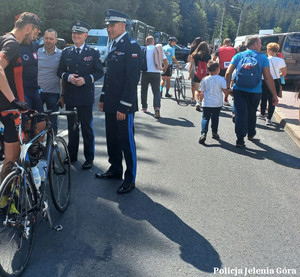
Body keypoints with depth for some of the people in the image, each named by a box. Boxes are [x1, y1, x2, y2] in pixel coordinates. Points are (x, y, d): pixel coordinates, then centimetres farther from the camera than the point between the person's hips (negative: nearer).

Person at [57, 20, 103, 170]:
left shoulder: (93, 53, 2)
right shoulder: (66, 52, 11)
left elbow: (99, 72, -2)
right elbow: (60, 71, 10)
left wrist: (85, 79, -17)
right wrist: (68, 77, -11)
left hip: (86, 96, -3)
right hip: (69, 96, 4)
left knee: (87, 128, 1)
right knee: (72, 126, 13)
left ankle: (89, 158, 11)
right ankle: (72, 155, 26)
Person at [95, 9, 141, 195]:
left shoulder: (132, 46, -12)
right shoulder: (113, 45, 15)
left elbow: (133, 78, -18)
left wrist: (124, 106, -20)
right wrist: (103, 98, 15)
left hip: (123, 106, -8)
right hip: (111, 103, 9)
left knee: (127, 142, 1)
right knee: (112, 139, 16)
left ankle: (130, 179, 13)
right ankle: (115, 169, 33)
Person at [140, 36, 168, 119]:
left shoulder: (144, 49, -1)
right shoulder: (159, 49, 7)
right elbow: (166, 62, 6)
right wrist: (164, 69, 24)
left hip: (146, 73, -1)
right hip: (156, 73, 2)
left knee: (144, 91, 16)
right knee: (156, 91, 2)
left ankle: (144, 107, 27)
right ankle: (157, 107, -19)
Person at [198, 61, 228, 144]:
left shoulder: (204, 80, -1)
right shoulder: (221, 79, -7)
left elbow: (201, 92, 6)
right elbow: (225, 91, -11)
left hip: (207, 103, 0)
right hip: (218, 103, 0)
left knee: (205, 118, 1)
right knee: (215, 118, 17)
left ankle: (203, 133, -18)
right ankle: (214, 133, 28)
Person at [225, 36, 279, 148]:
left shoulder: (239, 56, 5)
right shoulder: (263, 58, -1)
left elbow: (228, 73, -1)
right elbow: (268, 78, -5)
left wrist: (227, 87, 8)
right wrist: (275, 95, -2)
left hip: (239, 90, 0)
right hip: (255, 92, 0)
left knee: (240, 114, 1)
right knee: (252, 113, 20)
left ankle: (240, 139, -6)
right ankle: (251, 134, 40)